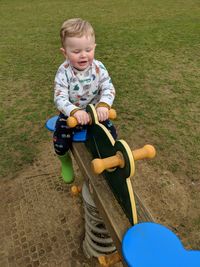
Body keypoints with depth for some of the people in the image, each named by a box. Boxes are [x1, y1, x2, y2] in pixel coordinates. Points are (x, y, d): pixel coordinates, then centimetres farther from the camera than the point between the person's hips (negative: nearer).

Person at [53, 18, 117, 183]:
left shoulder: (98, 67, -14)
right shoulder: (64, 72, -20)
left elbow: (108, 88, -18)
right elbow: (60, 98, -26)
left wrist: (103, 105, -40)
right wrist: (75, 111, -45)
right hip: (70, 114, -1)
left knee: (111, 136, -7)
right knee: (60, 145, -11)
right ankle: (66, 162, 27)